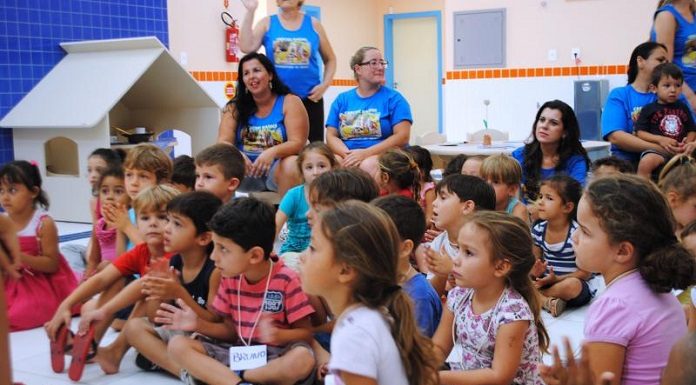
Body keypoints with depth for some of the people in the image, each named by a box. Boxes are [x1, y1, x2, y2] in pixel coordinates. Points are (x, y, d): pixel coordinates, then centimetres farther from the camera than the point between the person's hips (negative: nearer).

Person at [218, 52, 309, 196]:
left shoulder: (290, 102, -1)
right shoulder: (234, 107, 7)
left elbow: (297, 143, -12)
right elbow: (223, 142, -4)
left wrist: (272, 152, -33)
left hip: (278, 167, -2)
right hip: (245, 168, 2)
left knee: (292, 164, -35)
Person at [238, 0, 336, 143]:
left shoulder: (313, 24, 4)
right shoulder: (267, 23, 3)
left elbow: (330, 59, 11)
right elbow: (246, 47, -13)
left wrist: (325, 85, -5)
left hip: (310, 97, 0)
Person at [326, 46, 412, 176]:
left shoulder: (394, 98, 5)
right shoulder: (342, 99, 14)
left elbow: (402, 136, -5)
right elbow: (331, 135, 9)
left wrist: (365, 153, -16)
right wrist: (348, 155, -13)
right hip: (348, 156, 2)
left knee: (368, 165, -36)